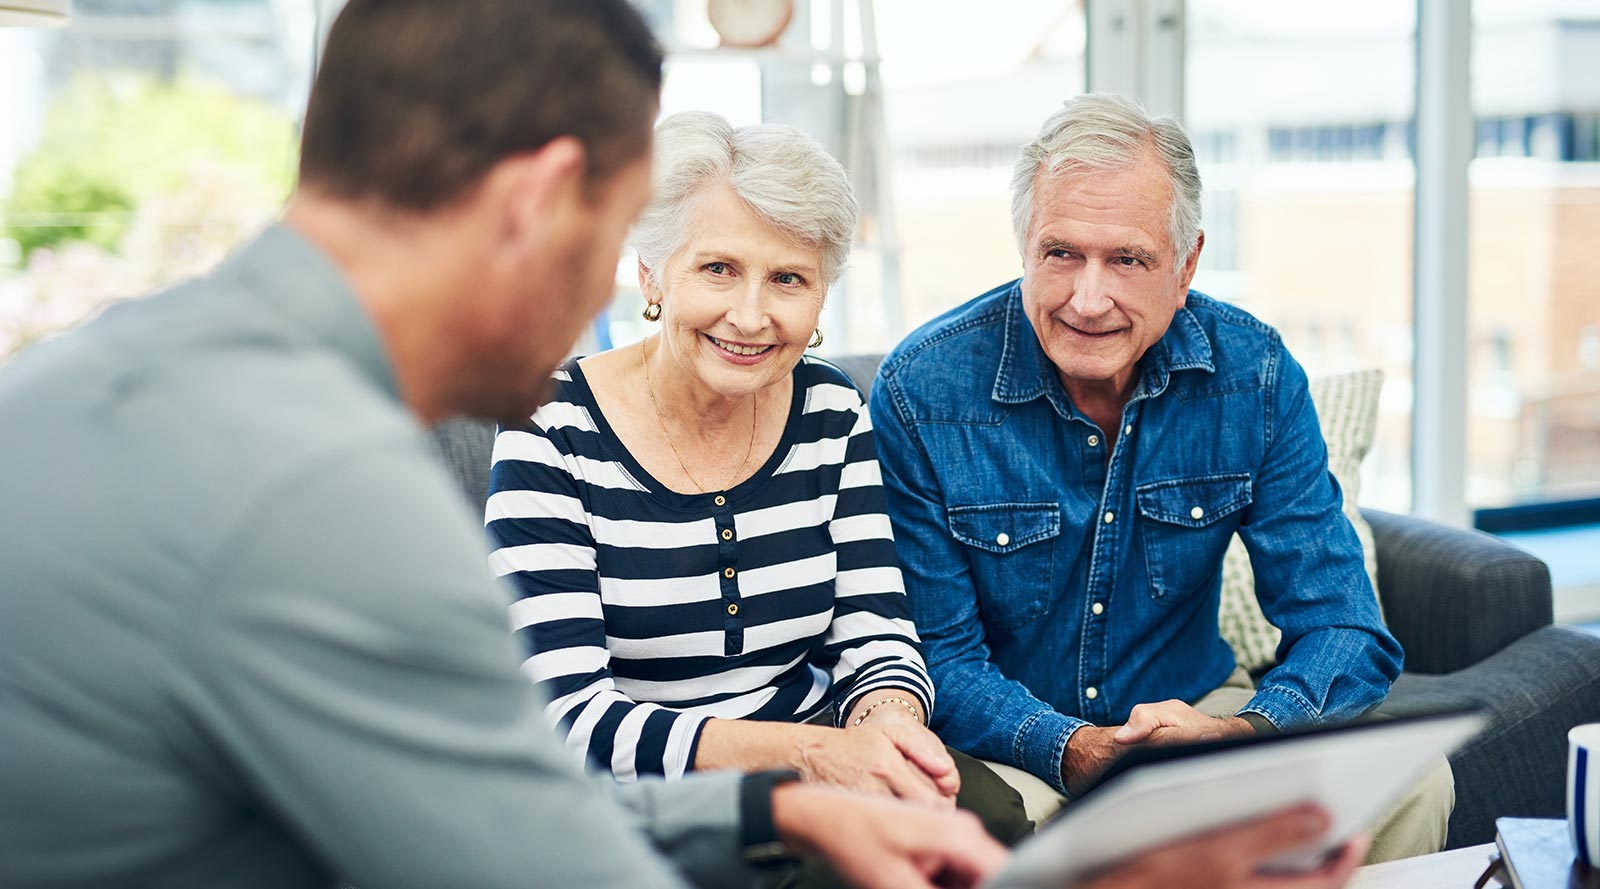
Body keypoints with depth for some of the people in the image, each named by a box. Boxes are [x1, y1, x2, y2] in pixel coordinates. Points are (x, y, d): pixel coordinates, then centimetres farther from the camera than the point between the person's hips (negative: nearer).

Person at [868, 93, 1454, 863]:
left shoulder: (1253, 374, -8)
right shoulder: (921, 394, -16)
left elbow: (1343, 630, -9)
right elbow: (939, 659, -13)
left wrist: (1237, 739, -31)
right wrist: (1078, 753, -33)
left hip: (1193, 708, 4)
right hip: (1007, 746, -3)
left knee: (1410, 782, -19)